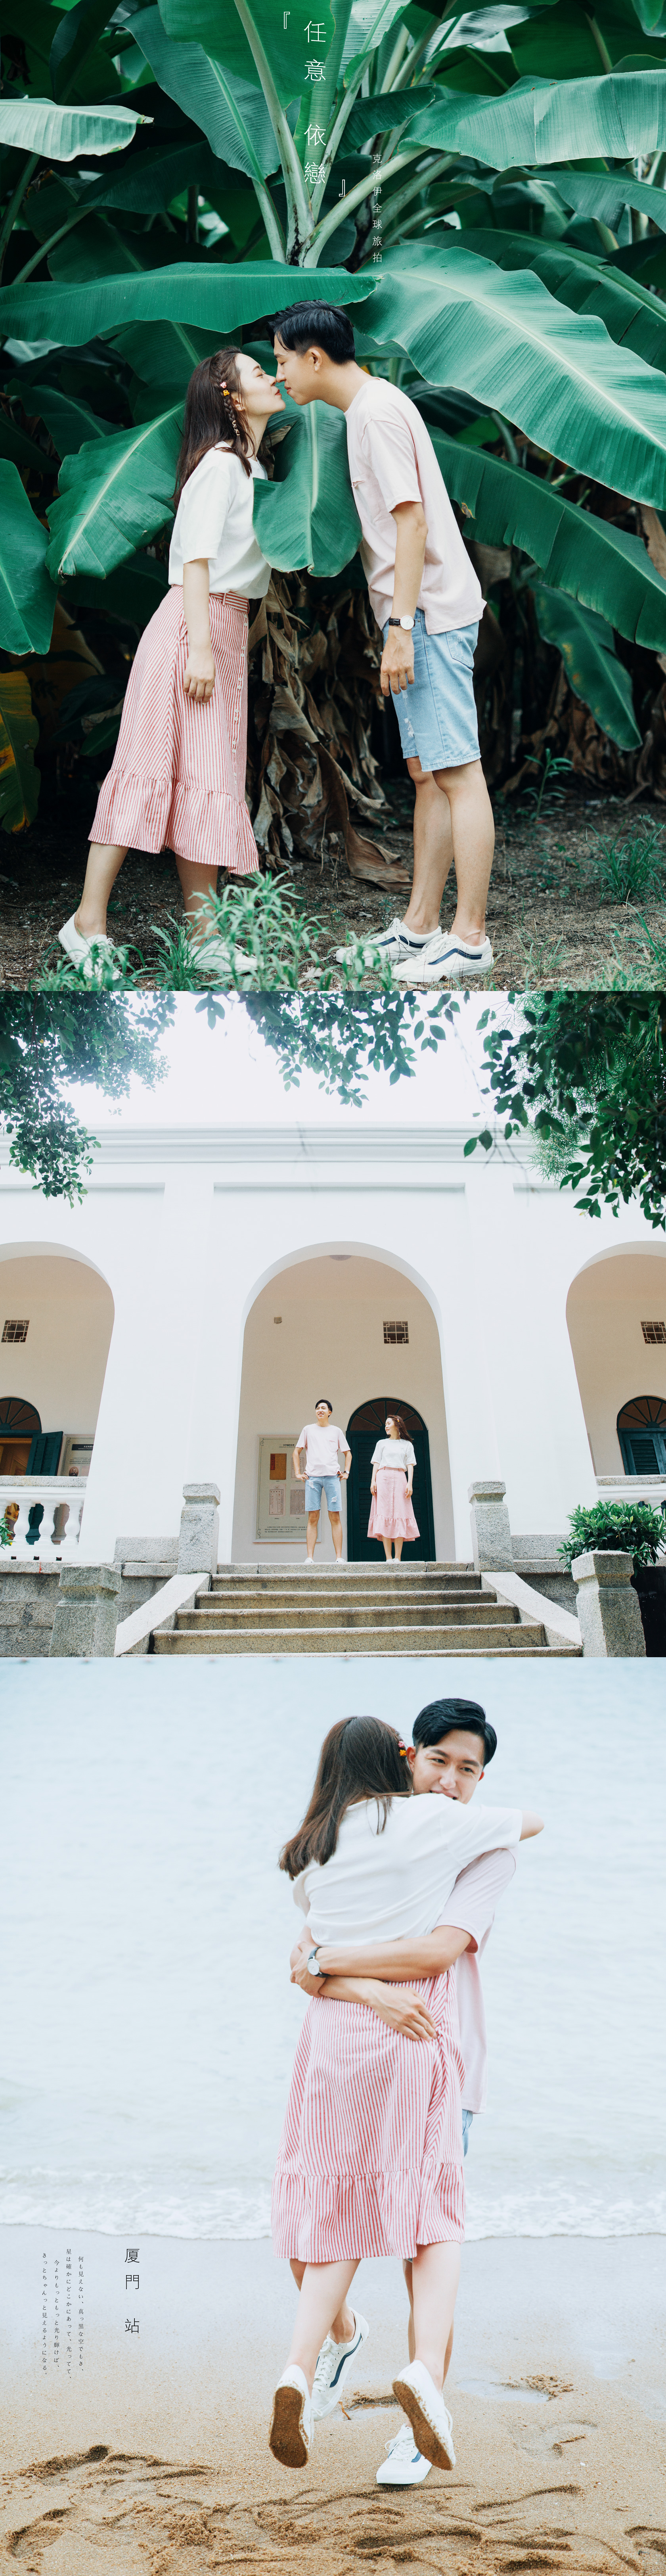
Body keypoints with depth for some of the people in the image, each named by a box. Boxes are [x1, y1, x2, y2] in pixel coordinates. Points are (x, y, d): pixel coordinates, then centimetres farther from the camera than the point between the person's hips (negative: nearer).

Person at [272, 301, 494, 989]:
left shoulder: (378, 411, -10)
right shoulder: (366, 409, 20)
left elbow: (412, 523, -18)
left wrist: (400, 626, -22)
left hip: (431, 615, -10)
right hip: (418, 619, 10)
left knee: (457, 772, -10)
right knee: (426, 774, 9)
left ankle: (469, 938, -10)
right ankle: (419, 928, 13)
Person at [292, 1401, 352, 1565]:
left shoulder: (336, 1431, 15)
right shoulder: (308, 1430, 15)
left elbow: (347, 1453, 22)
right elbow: (297, 1452, 17)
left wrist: (346, 1472, 8)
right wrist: (298, 1473, 6)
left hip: (332, 1476, 0)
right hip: (312, 1476, 0)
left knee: (335, 1517, -5)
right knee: (313, 1518, -5)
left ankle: (339, 1557, -6)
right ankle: (310, 1557, -6)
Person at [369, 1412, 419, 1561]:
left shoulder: (407, 1445, 16)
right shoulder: (382, 1443, 18)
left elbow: (410, 1465, 9)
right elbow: (376, 1463, 12)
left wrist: (410, 1483, -5)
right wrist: (373, 1481, -2)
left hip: (400, 1479, 0)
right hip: (383, 1478, 0)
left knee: (400, 1516, -9)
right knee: (385, 1515, -10)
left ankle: (398, 1558, -11)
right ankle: (388, 1558, -13)